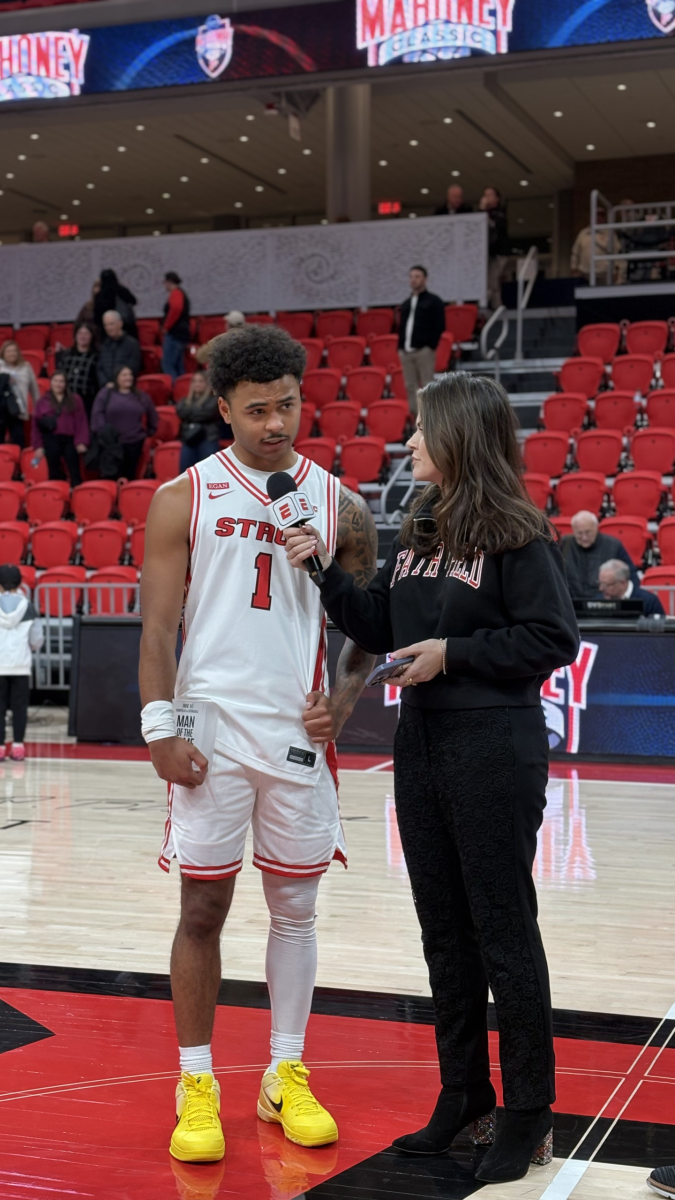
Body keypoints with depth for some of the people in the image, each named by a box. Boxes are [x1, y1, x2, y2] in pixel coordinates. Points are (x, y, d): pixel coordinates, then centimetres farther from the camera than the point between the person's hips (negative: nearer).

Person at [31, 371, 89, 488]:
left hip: (70, 440, 0)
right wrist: (38, 446, 0)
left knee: (75, 473, -2)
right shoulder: (43, 401, 9)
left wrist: (81, 442, -7)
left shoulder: (75, 400, 8)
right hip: (51, 440, 0)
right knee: (55, 473, 5)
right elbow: (36, 425, 6)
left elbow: (81, 422, 3)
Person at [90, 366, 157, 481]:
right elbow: (97, 413, -4)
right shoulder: (106, 393, 3)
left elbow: (152, 415, 21)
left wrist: (150, 431, 19)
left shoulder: (141, 396, 10)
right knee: (112, 474, -3)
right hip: (112, 441, -2)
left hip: (135, 441, 2)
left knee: (130, 474, 6)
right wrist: (103, 432, -12)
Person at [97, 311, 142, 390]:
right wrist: (106, 384, -5)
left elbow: (133, 369, -4)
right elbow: (100, 369, 13)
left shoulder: (132, 343, 2)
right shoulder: (104, 346, 16)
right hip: (106, 389, 3)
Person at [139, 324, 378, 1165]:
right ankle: (196, 1084, 16)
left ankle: (287, 1077, 23)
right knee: (203, 907, 3)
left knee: (295, 908, 9)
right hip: (212, 729, -2)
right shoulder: (184, 497, 1)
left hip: (298, 732, 2)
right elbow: (158, 626, -1)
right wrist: (160, 727, -9)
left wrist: (343, 699, -2)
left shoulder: (338, 503, 6)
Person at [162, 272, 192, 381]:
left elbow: (176, 308, -29)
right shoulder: (182, 293, 21)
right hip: (181, 334, 10)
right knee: (179, 367, 11)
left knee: (167, 364, -14)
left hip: (174, 334, -10)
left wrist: (167, 326, -19)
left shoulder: (175, 293, -10)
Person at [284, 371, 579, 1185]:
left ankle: (529, 1113, 14)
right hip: (421, 746, 8)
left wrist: (454, 652, -16)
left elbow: (553, 639, -15)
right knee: (444, 932, 14)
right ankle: (464, 1095, 27)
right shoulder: (417, 532, 11)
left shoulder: (516, 536, -11)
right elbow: (377, 628, 14)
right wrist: (324, 570, 4)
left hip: (495, 752, -7)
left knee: (503, 931, 1)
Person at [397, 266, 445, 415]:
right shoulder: (406, 303, 20)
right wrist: (400, 347, 9)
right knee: (410, 387, 4)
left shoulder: (433, 301, 3)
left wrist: (431, 347, -11)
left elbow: (439, 326, -4)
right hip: (406, 351, 6)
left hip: (424, 350, -6)